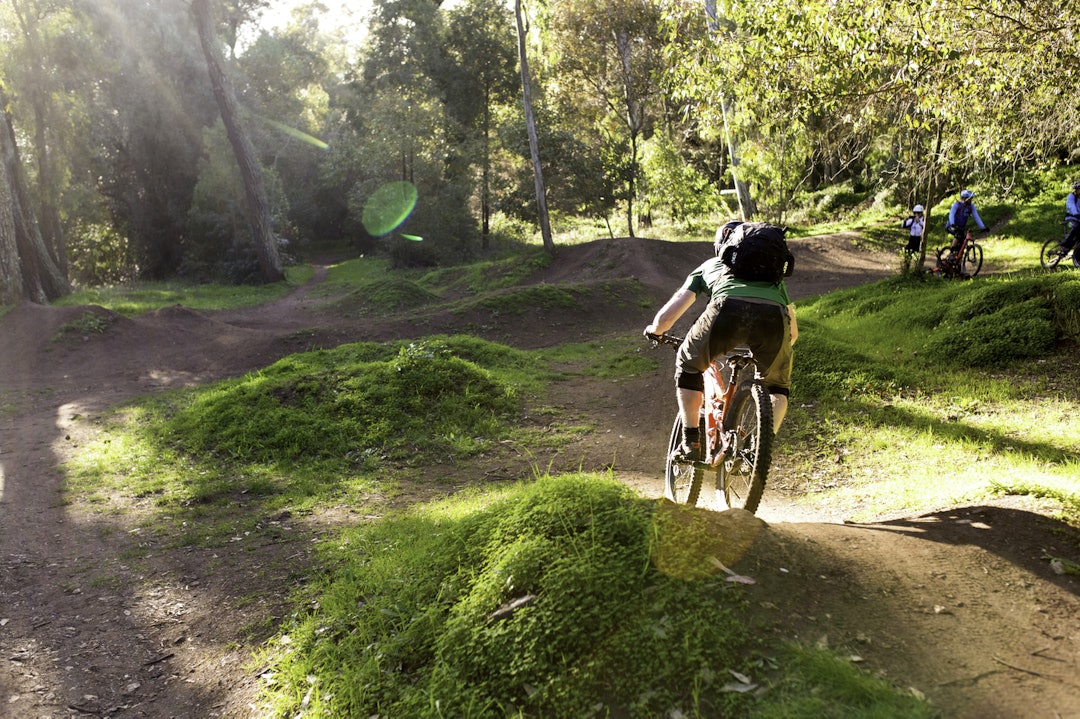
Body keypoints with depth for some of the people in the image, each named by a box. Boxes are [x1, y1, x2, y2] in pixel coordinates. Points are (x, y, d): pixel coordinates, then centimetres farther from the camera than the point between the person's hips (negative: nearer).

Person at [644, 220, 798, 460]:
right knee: (777, 386, 29)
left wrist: (654, 330, 52)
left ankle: (691, 443, 24)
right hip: (774, 314, 2)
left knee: (688, 365, 27)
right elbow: (793, 332, 48)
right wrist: (763, 349, 67)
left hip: (729, 308, -2)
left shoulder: (709, 266, 36)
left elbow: (665, 318, 29)